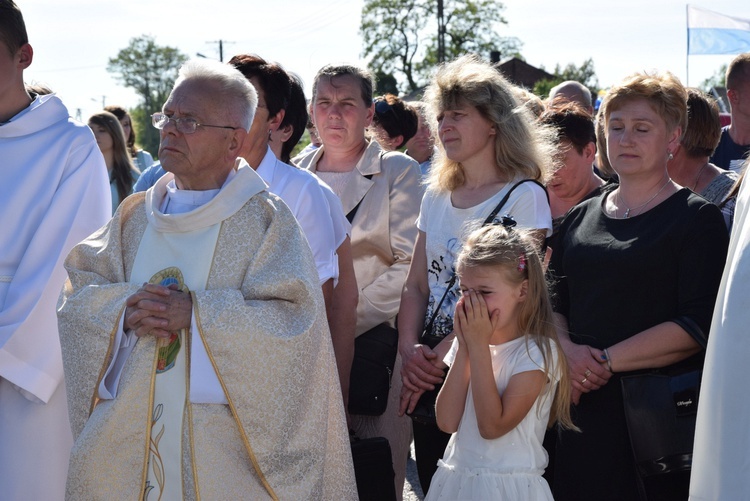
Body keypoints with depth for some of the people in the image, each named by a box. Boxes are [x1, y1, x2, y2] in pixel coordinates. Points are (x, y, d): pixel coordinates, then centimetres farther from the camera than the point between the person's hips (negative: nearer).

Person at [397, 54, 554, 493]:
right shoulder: (437, 197, 13)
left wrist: (440, 357, -17)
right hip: (430, 375, 6)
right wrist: (410, 350, -6)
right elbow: (416, 286, 12)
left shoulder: (524, 196, -7)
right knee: (434, 487, 9)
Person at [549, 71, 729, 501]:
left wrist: (605, 360, -15)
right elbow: (553, 303, 13)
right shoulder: (580, 218, 15)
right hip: (582, 408, 5)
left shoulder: (696, 218, -3)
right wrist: (567, 350, -9)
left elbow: (699, 325, -13)